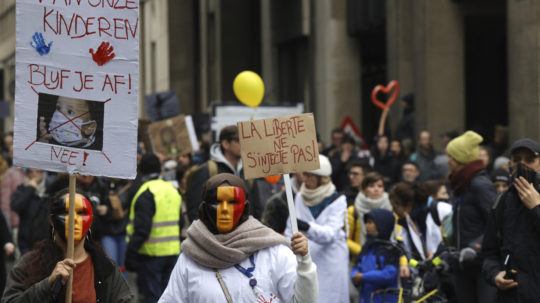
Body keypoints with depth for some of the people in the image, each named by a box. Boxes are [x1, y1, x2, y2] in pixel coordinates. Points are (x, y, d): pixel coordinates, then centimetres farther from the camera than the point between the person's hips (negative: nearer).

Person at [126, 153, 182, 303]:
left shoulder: (146, 194, -15)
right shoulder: (173, 190, 12)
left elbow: (141, 230, -21)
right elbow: (180, 224, 18)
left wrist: (130, 255, -17)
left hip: (151, 253, -7)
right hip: (172, 252, 7)